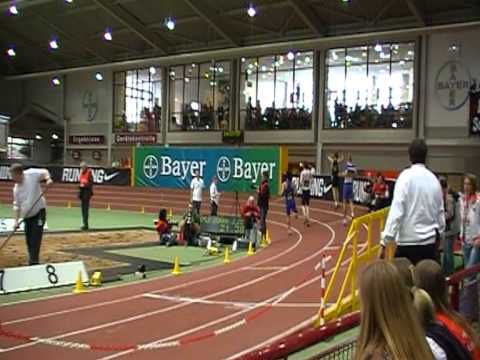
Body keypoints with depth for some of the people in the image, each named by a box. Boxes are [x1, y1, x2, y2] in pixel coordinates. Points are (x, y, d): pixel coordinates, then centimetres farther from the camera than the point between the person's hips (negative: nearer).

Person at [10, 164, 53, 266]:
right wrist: (16, 221, 0)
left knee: (35, 239, -12)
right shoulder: (16, 188, 3)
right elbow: (16, 206, 6)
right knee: (29, 240, 10)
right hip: (27, 216, 6)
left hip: (39, 212, -6)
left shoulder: (32, 174, -12)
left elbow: (44, 172, 1)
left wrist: (48, 179, -20)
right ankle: (32, 262, 23)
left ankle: (33, 262, -11)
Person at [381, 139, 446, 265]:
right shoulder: (434, 179, 7)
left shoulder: (406, 176, -8)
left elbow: (396, 210, -15)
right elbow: (440, 212, 13)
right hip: (430, 242, 5)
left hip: (408, 241, -5)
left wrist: (385, 241, -14)